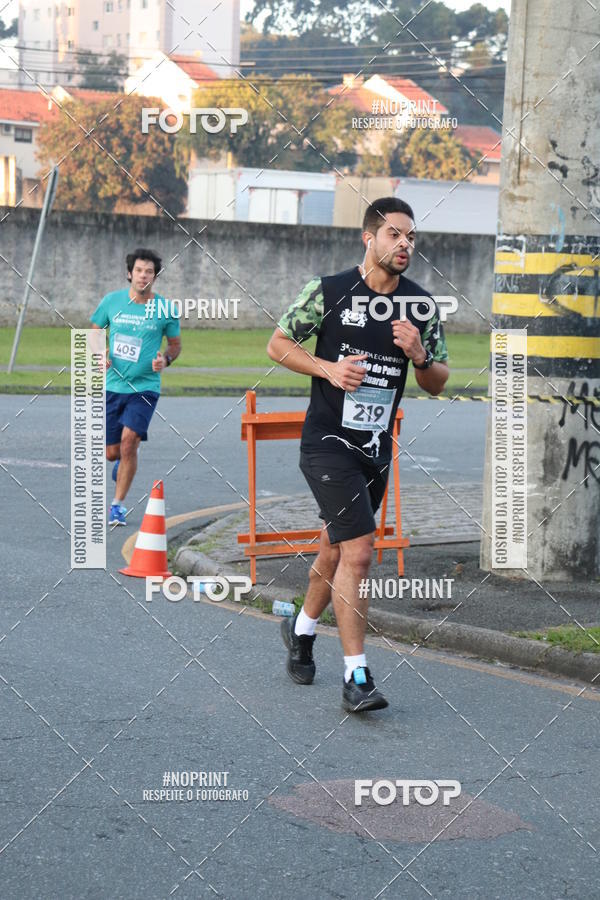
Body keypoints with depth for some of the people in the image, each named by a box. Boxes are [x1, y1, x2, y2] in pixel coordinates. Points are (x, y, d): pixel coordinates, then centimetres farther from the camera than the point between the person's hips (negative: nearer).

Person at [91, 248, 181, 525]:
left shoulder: (165, 308, -3)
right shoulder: (112, 301, -1)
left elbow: (175, 344, 10)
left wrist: (166, 359, -11)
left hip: (145, 386, -2)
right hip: (113, 385, 2)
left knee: (129, 440, -18)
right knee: (110, 452, 6)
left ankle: (118, 505, -4)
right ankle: (124, 460, 45)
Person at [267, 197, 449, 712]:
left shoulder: (423, 306, 5)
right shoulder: (328, 291, -7)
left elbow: (437, 384, 10)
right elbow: (277, 345, 1)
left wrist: (418, 356, -11)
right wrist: (329, 368, -14)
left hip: (377, 448, 5)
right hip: (327, 441, -5)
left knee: (337, 550, 18)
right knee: (359, 548, -16)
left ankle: (302, 629, 44)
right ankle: (356, 677, -13)